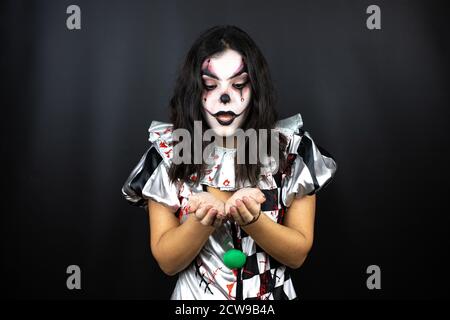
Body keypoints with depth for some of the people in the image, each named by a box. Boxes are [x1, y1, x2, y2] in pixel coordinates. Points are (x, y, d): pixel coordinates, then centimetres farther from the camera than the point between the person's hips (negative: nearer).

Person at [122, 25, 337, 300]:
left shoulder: (292, 149, -13)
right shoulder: (167, 153, -13)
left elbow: (298, 254, -11)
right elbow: (166, 261, -11)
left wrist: (252, 218, -29)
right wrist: (203, 219, -29)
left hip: (274, 295, 1)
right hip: (195, 295, 0)